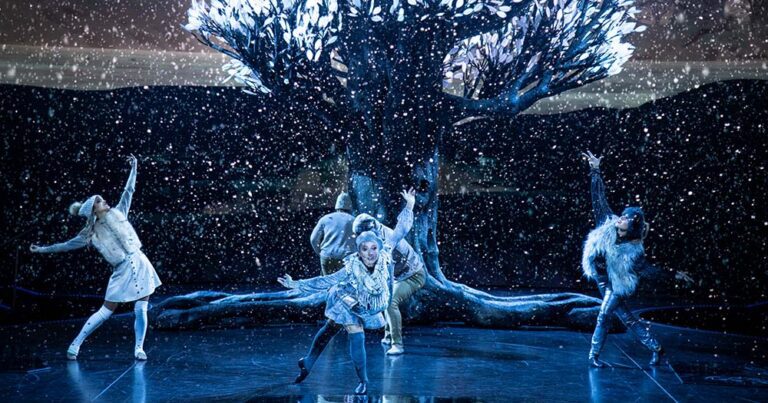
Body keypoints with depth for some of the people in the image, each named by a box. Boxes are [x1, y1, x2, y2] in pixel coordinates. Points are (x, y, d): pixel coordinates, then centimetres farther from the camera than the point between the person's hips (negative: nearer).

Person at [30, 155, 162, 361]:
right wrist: (43, 249, 7)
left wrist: (133, 167, 12)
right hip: (123, 271, -2)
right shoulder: (91, 233, 3)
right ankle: (76, 343, 10)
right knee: (106, 311, -1)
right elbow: (68, 244, 8)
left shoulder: (118, 213, 9)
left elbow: (129, 190, 13)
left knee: (141, 310, -3)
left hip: (140, 264, 2)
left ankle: (139, 348, 6)